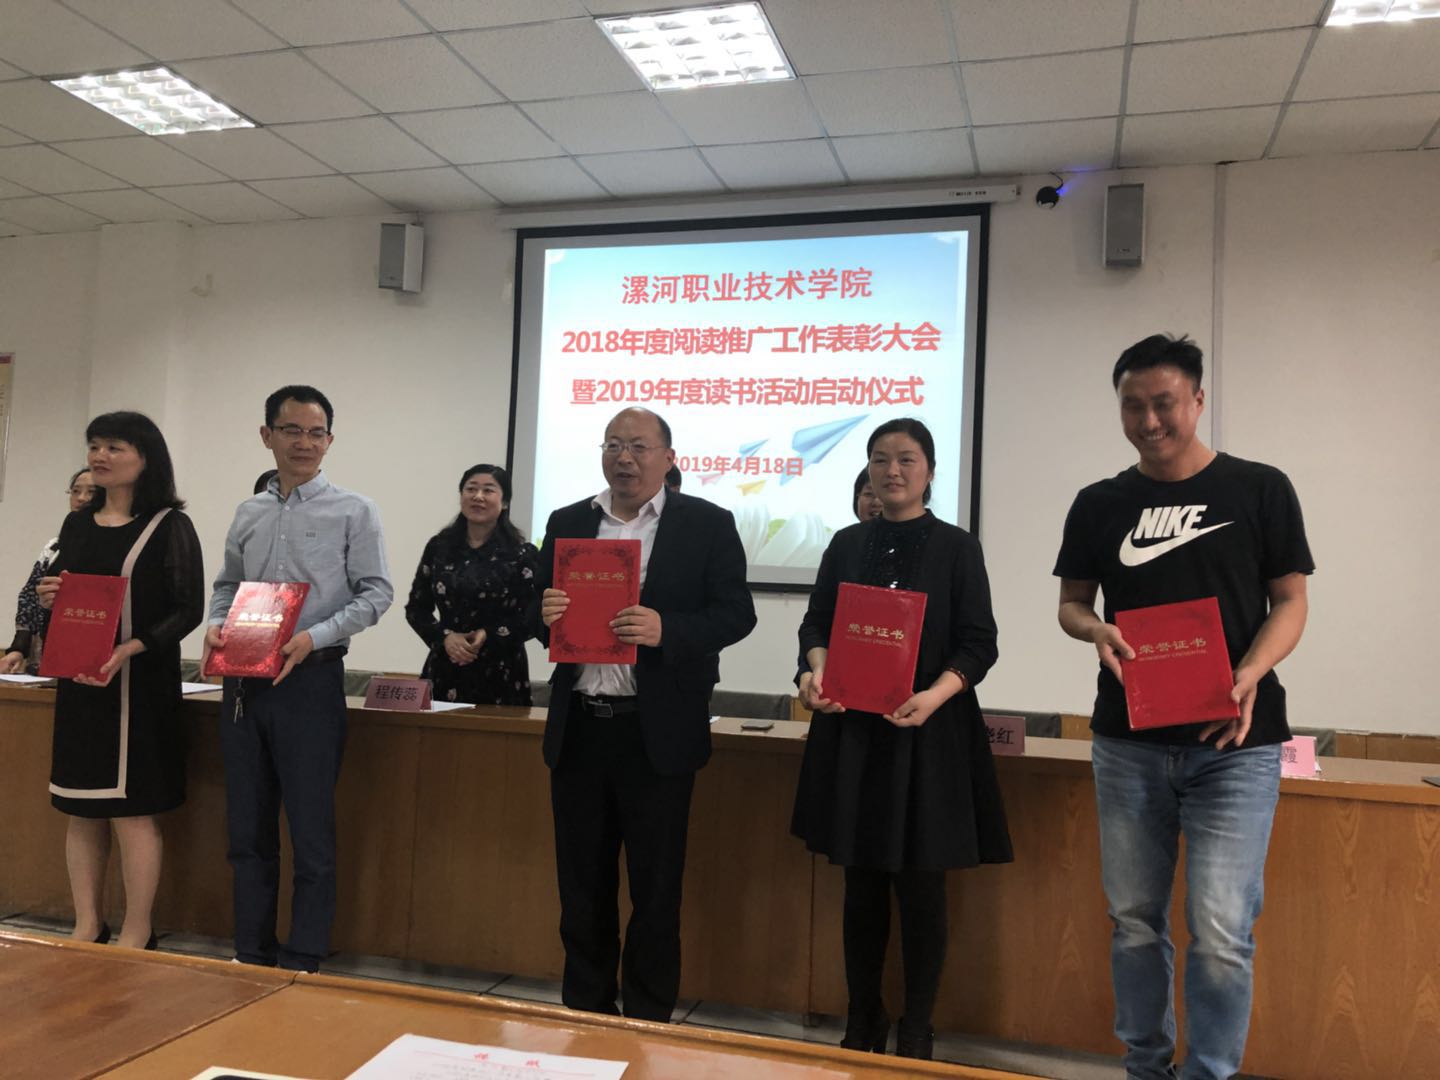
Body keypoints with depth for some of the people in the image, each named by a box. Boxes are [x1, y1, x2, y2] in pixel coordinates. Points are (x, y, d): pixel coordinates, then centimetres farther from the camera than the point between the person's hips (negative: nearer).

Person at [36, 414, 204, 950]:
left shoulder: (169, 525, -5)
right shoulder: (77, 524, 12)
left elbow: (189, 609, -10)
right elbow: (58, 592, 21)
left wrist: (129, 649, -23)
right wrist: (48, 598, -3)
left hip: (140, 684, -6)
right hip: (78, 682, 6)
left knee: (133, 811, -3)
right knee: (80, 810, 10)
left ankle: (136, 936, 8)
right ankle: (88, 927, 21)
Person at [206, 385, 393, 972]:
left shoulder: (353, 511, -2)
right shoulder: (248, 513, 12)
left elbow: (375, 593, -7)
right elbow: (227, 584, 19)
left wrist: (313, 638, -18)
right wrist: (216, 625, -1)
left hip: (310, 679, -5)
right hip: (243, 682, 5)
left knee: (311, 831, 0)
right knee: (248, 830, 13)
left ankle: (301, 966, 12)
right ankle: (251, 958, 26)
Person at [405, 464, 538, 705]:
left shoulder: (522, 554, 0)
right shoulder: (438, 547, 9)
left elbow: (533, 617, -4)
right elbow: (416, 608, 10)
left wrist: (488, 636, -16)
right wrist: (445, 637, -7)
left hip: (501, 674, -2)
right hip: (445, 671, 2)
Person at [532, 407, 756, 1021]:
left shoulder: (707, 525, -2)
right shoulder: (567, 523, 10)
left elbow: (736, 613, -6)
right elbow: (538, 614, 13)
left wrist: (667, 629, -22)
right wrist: (546, 615, -11)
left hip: (657, 733, -4)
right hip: (578, 729, 4)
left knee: (656, 889, 7)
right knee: (581, 884, 15)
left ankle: (648, 1022, 23)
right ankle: (584, 1011, 31)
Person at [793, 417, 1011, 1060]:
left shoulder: (958, 548, 1)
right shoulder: (846, 545, 10)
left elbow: (978, 644, -4)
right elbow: (816, 624, 7)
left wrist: (935, 696, -22)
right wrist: (815, 673, -14)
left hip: (928, 735, -3)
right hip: (851, 732, 3)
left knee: (920, 887, 3)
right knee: (861, 882, 11)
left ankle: (916, 1034, 19)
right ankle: (862, 1023, 27)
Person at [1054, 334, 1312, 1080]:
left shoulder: (1260, 490, 0)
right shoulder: (1098, 505, 6)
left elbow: (1289, 602, 0)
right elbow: (1071, 603, 11)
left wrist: (1250, 674, -19)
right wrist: (1097, 631, -12)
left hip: (1235, 742, -3)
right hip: (1128, 743, 3)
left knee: (1221, 929, -6)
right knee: (1134, 919, 12)